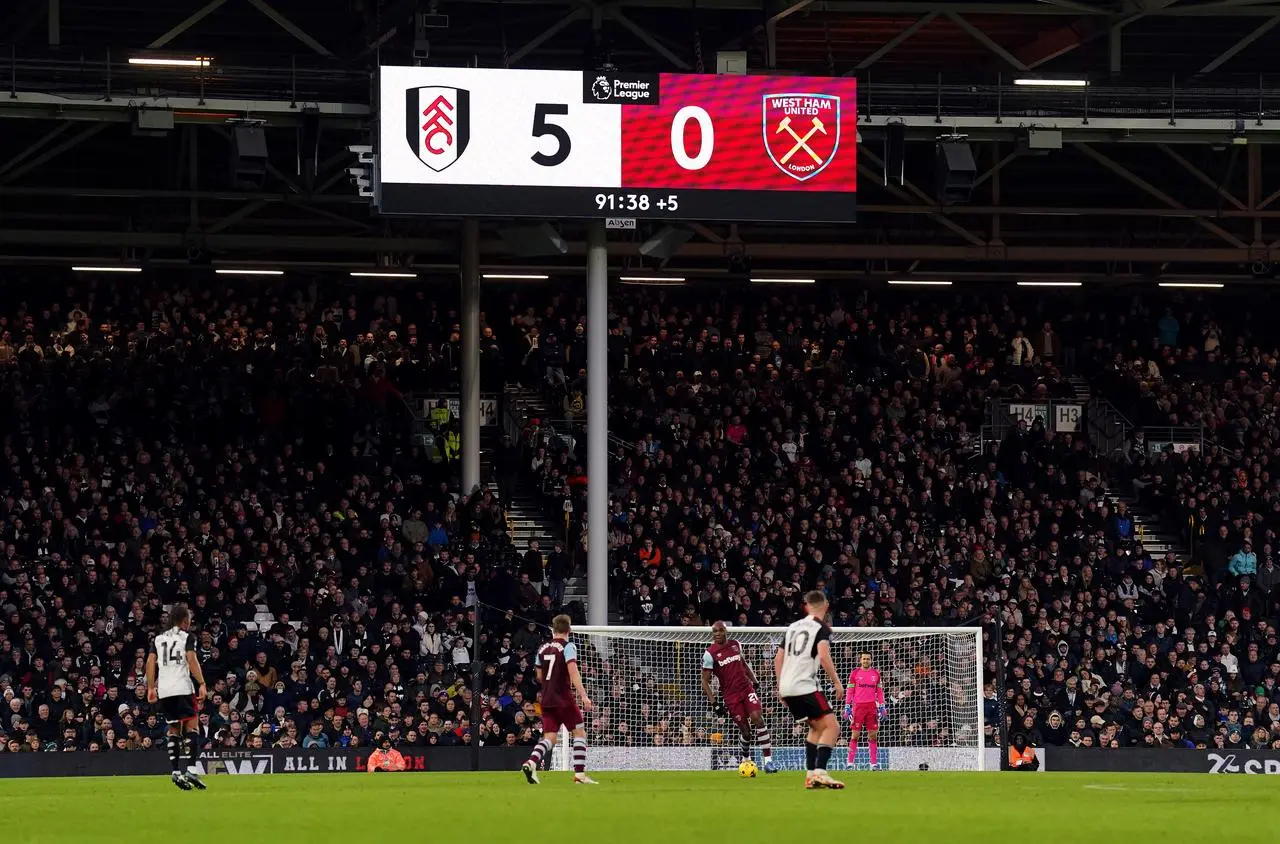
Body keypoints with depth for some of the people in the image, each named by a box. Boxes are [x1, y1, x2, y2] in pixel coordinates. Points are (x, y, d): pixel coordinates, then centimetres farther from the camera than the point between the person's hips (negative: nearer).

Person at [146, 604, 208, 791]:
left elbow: (150, 662, 10)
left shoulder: (158, 638, 17)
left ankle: (176, 771, 4)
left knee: (173, 729, 12)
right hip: (182, 688, -5)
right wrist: (202, 684, -13)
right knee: (191, 726, -5)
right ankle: (189, 770, -20)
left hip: (164, 690, 5)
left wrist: (151, 688, 13)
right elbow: (192, 660, -9)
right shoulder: (187, 637, 3)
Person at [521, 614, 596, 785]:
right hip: (563, 698, -6)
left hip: (547, 700, 6)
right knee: (580, 732, 5)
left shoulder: (543, 649, 12)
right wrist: (583, 695, -24)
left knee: (550, 738, 5)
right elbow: (573, 672, -19)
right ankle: (580, 774, -3)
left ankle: (531, 762, -22)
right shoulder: (568, 647, -7)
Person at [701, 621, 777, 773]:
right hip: (730, 696, -3)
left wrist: (755, 681, 22)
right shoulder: (710, 653, -7)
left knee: (757, 718, -17)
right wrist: (714, 703, -10)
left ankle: (768, 760, -18)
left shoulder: (735, 644, 7)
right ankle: (745, 757, 29)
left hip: (746, 688, 3)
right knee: (746, 731, -3)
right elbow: (705, 681, -4)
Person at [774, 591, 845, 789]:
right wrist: (837, 682, -12)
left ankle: (810, 774, 17)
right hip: (805, 687, -8)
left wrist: (781, 687, 30)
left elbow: (778, 658, 22)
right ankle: (820, 772, -26)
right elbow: (823, 656, -18)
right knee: (832, 727, -10)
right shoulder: (822, 628, -3)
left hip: (787, 687, 8)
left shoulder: (793, 627, 19)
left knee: (816, 727, 23)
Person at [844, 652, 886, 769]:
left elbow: (880, 691, 14)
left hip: (872, 707, 2)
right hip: (858, 706, -2)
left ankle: (874, 764, 2)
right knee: (855, 735, -3)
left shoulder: (876, 673, 11)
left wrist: (882, 708, 8)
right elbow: (849, 691, 6)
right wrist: (847, 707, 0)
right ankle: (850, 763, 0)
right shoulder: (855, 673, 5)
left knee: (873, 736, 0)